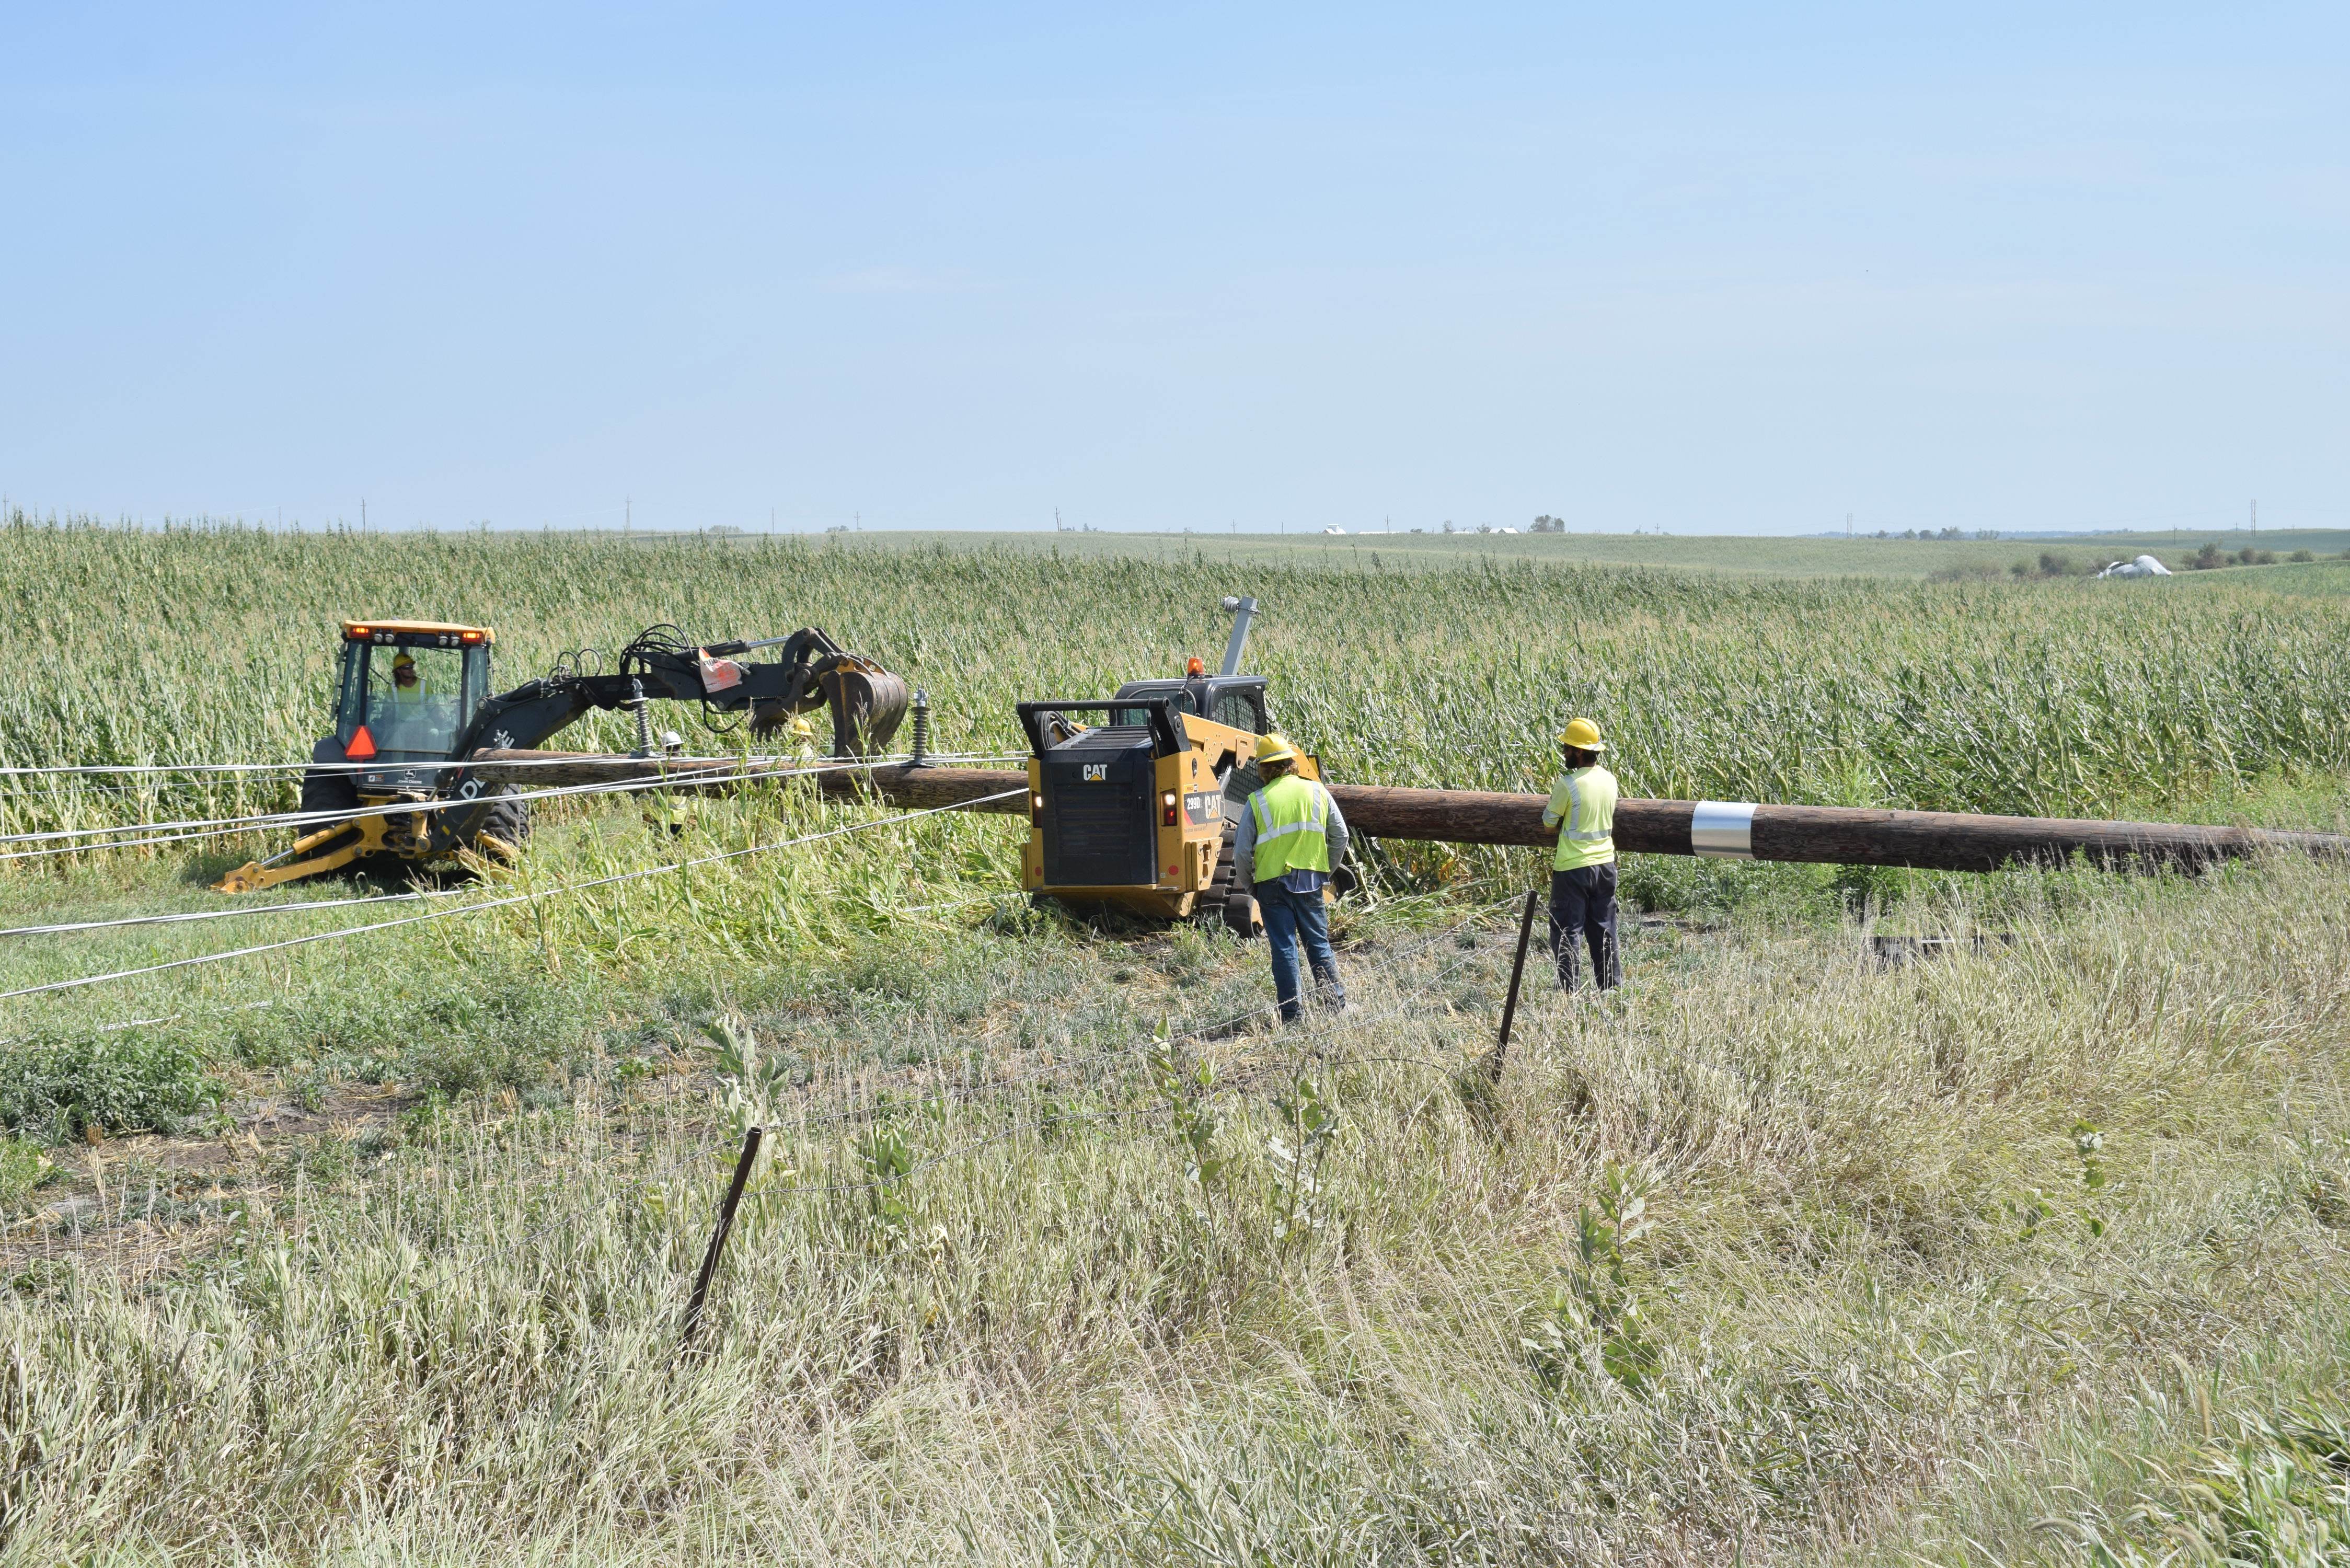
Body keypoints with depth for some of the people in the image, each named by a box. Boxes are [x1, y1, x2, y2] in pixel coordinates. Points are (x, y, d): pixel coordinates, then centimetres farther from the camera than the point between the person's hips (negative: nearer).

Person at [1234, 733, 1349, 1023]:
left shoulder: (1258, 801, -6)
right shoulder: (1317, 792, 1)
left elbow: (1242, 851, -4)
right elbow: (1340, 837, 6)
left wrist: (1248, 883, 13)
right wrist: (1327, 871, 19)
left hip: (1272, 882, -2)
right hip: (1311, 880, 2)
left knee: (1284, 947, 4)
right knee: (1319, 942, 13)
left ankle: (1292, 1011, 4)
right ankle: (1336, 1004, 11)